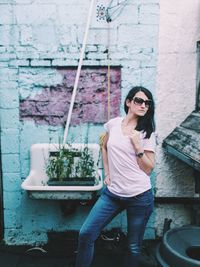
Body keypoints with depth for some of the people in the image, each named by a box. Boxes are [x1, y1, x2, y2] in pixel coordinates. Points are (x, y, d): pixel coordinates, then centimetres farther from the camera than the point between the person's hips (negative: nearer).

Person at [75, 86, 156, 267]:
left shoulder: (147, 133, -4)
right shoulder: (113, 124, 3)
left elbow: (148, 169, -4)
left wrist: (137, 145, -17)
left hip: (139, 196, -2)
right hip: (113, 193, 3)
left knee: (134, 247, 11)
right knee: (86, 234, 0)